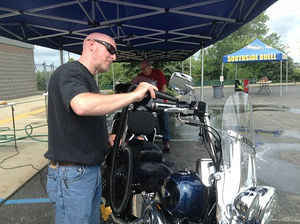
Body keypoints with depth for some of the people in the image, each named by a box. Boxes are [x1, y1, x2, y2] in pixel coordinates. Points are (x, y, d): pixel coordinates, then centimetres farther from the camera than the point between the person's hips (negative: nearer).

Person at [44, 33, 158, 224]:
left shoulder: (87, 79, 16)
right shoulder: (69, 72, -14)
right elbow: (82, 105, -38)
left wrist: (106, 138, 5)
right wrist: (134, 95, -31)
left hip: (91, 170, 10)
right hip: (72, 175, -9)